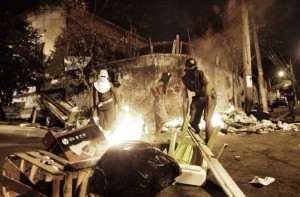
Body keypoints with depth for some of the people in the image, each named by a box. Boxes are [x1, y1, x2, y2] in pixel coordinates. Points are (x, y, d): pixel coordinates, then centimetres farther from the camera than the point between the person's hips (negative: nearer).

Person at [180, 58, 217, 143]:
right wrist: (184, 119, -24)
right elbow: (185, 100, -22)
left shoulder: (204, 77, -34)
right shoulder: (183, 81, -26)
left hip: (210, 96, -3)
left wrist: (208, 115, -37)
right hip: (197, 97, 3)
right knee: (192, 122, 1)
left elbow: (209, 97, -32)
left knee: (207, 120, -18)